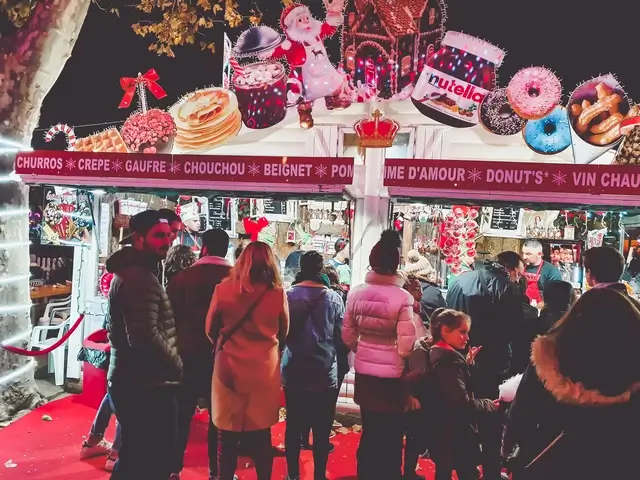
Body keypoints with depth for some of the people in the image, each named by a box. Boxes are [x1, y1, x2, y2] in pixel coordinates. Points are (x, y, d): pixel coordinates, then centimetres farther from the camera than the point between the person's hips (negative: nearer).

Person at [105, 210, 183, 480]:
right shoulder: (141, 277, -19)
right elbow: (146, 336, -29)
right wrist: (178, 365, -13)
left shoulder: (127, 272, 15)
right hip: (147, 386, -10)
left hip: (130, 381, 10)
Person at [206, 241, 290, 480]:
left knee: (228, 434, 13)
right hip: (264, 370, 1)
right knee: (262, 435, 16)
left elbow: (210, 329, 5)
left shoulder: (223, 289, -9)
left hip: (229, 368, 0)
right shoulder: (278, 293, -9)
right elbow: (284, 333, 7)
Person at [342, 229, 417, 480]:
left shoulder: (356, 293, -4)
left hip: (364, 372, 4)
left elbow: (348, 335, 4)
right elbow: (406, 347, -17)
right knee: (390, 436, 14)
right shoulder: (402, 298, -17)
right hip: (391, 375, -4)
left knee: (369, 431, 22)